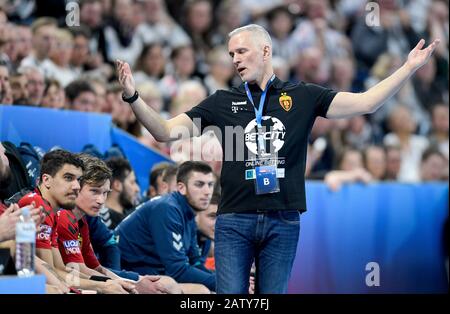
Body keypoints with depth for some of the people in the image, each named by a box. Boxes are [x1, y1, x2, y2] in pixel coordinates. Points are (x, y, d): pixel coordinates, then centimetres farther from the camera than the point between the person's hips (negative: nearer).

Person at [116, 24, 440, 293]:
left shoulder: (303, 96, 5)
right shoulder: (222, 102, 6)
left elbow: (366, 103, 2)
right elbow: (167, 132, 2)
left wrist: (409, 67, -5)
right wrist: (133, 97, -12)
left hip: (283, 221, 0)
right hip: (234, 221, 0)